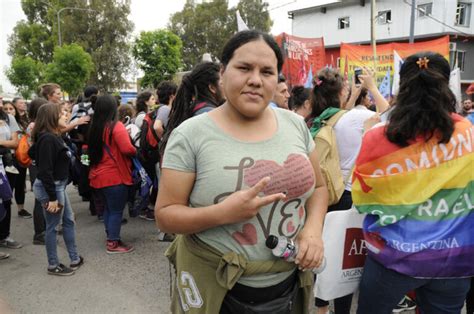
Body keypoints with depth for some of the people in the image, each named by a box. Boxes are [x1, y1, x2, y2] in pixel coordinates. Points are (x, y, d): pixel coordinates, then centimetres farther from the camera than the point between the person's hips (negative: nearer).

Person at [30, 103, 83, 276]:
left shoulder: (54, 136, 10)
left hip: (58, 185, 10)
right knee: (52, 226, 3)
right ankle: (53, 266, 18)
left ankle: (75, 259, 27)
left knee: (69, 221, 16)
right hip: (50, 187, -10)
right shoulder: (47, 139, -22)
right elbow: (45, 171, -25)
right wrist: (52, 197, -23)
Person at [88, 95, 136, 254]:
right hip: (115, 176, -8)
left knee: (108, 208, 20)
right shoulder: (116, 126, -16)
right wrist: (135, 151, -5)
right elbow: (127, 149, -25)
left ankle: (111, 237, 30)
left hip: (99, 176, 8)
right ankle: (113, 244, 9)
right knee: (116, 210, 3)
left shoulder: (94, 127, 7)